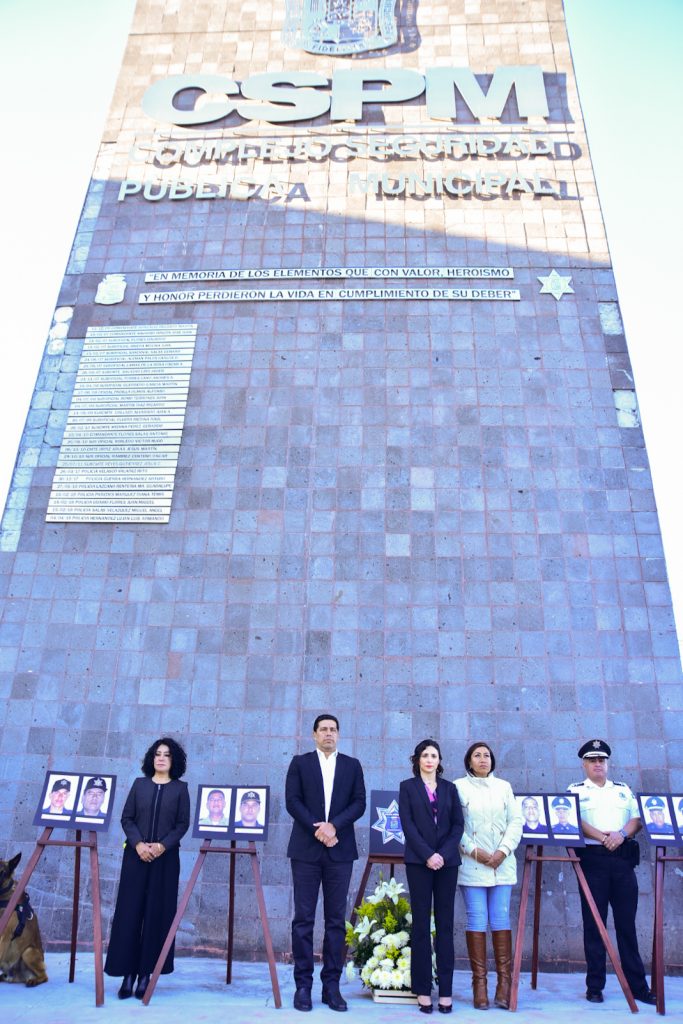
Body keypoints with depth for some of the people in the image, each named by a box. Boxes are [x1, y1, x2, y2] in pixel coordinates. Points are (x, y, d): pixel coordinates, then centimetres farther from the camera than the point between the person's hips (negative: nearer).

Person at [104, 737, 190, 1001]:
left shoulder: (180, 788, 4)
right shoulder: (139, 784, 8)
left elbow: (183, 824, -1)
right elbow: (126, 818, 4)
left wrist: (163, 845, -15)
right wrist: (138, 844, -12)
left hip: (165, 858, -1)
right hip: (136, 855, 1)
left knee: (157, 913, 0)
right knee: (130, 911, 0)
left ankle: (145, 973, 9)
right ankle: (128, 973, 7)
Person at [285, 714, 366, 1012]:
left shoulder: (352, 765, 9)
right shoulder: (300, 762, 5)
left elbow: (359, 803, 2)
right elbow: (292, 801, -2)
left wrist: (334, 825, -12)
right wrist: (316, 829, -12)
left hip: (339, 850, 1)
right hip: (306, 848, -1)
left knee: (336, 919, 5)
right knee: (303, 918, 1)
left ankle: (331, 985, 14)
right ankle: (303, 985, 11)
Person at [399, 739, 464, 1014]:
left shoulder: (449, 788, 10)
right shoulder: (407, 787, 4)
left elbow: (458, 824, 5)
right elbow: (407, 824, -4)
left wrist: (444, 854, -9)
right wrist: (428, 855, -13)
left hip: (447, 861, 2)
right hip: (419, 861, -2)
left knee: (445, 924, 4)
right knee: (421, 924, 2)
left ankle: (445, 989, 10)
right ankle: (422, 989, 10)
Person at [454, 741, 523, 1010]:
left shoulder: (504, 786, 12)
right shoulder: (459, 786, 3)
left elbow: (516, 821, 7)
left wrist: (503, 851, -5)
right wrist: (474, 850, -11)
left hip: (502, 864, 2)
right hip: (472, 864, -2)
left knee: (501, 919, 0)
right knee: (477, 920, -2)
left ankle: (504, 981, 6)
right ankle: (479, 981, 5)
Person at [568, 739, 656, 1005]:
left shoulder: (623, 790, 16)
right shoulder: (576, 790, 5)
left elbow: (637, 819, 6)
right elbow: (575, 821, -7)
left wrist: (622, 834, -12)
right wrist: (603, 837, -18)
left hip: (623, 859, 2)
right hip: (592, 858, -2)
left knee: (627, 922, 5)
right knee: (594, 923, 3)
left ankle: (638, 986, 14)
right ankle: (594, 986, 11)